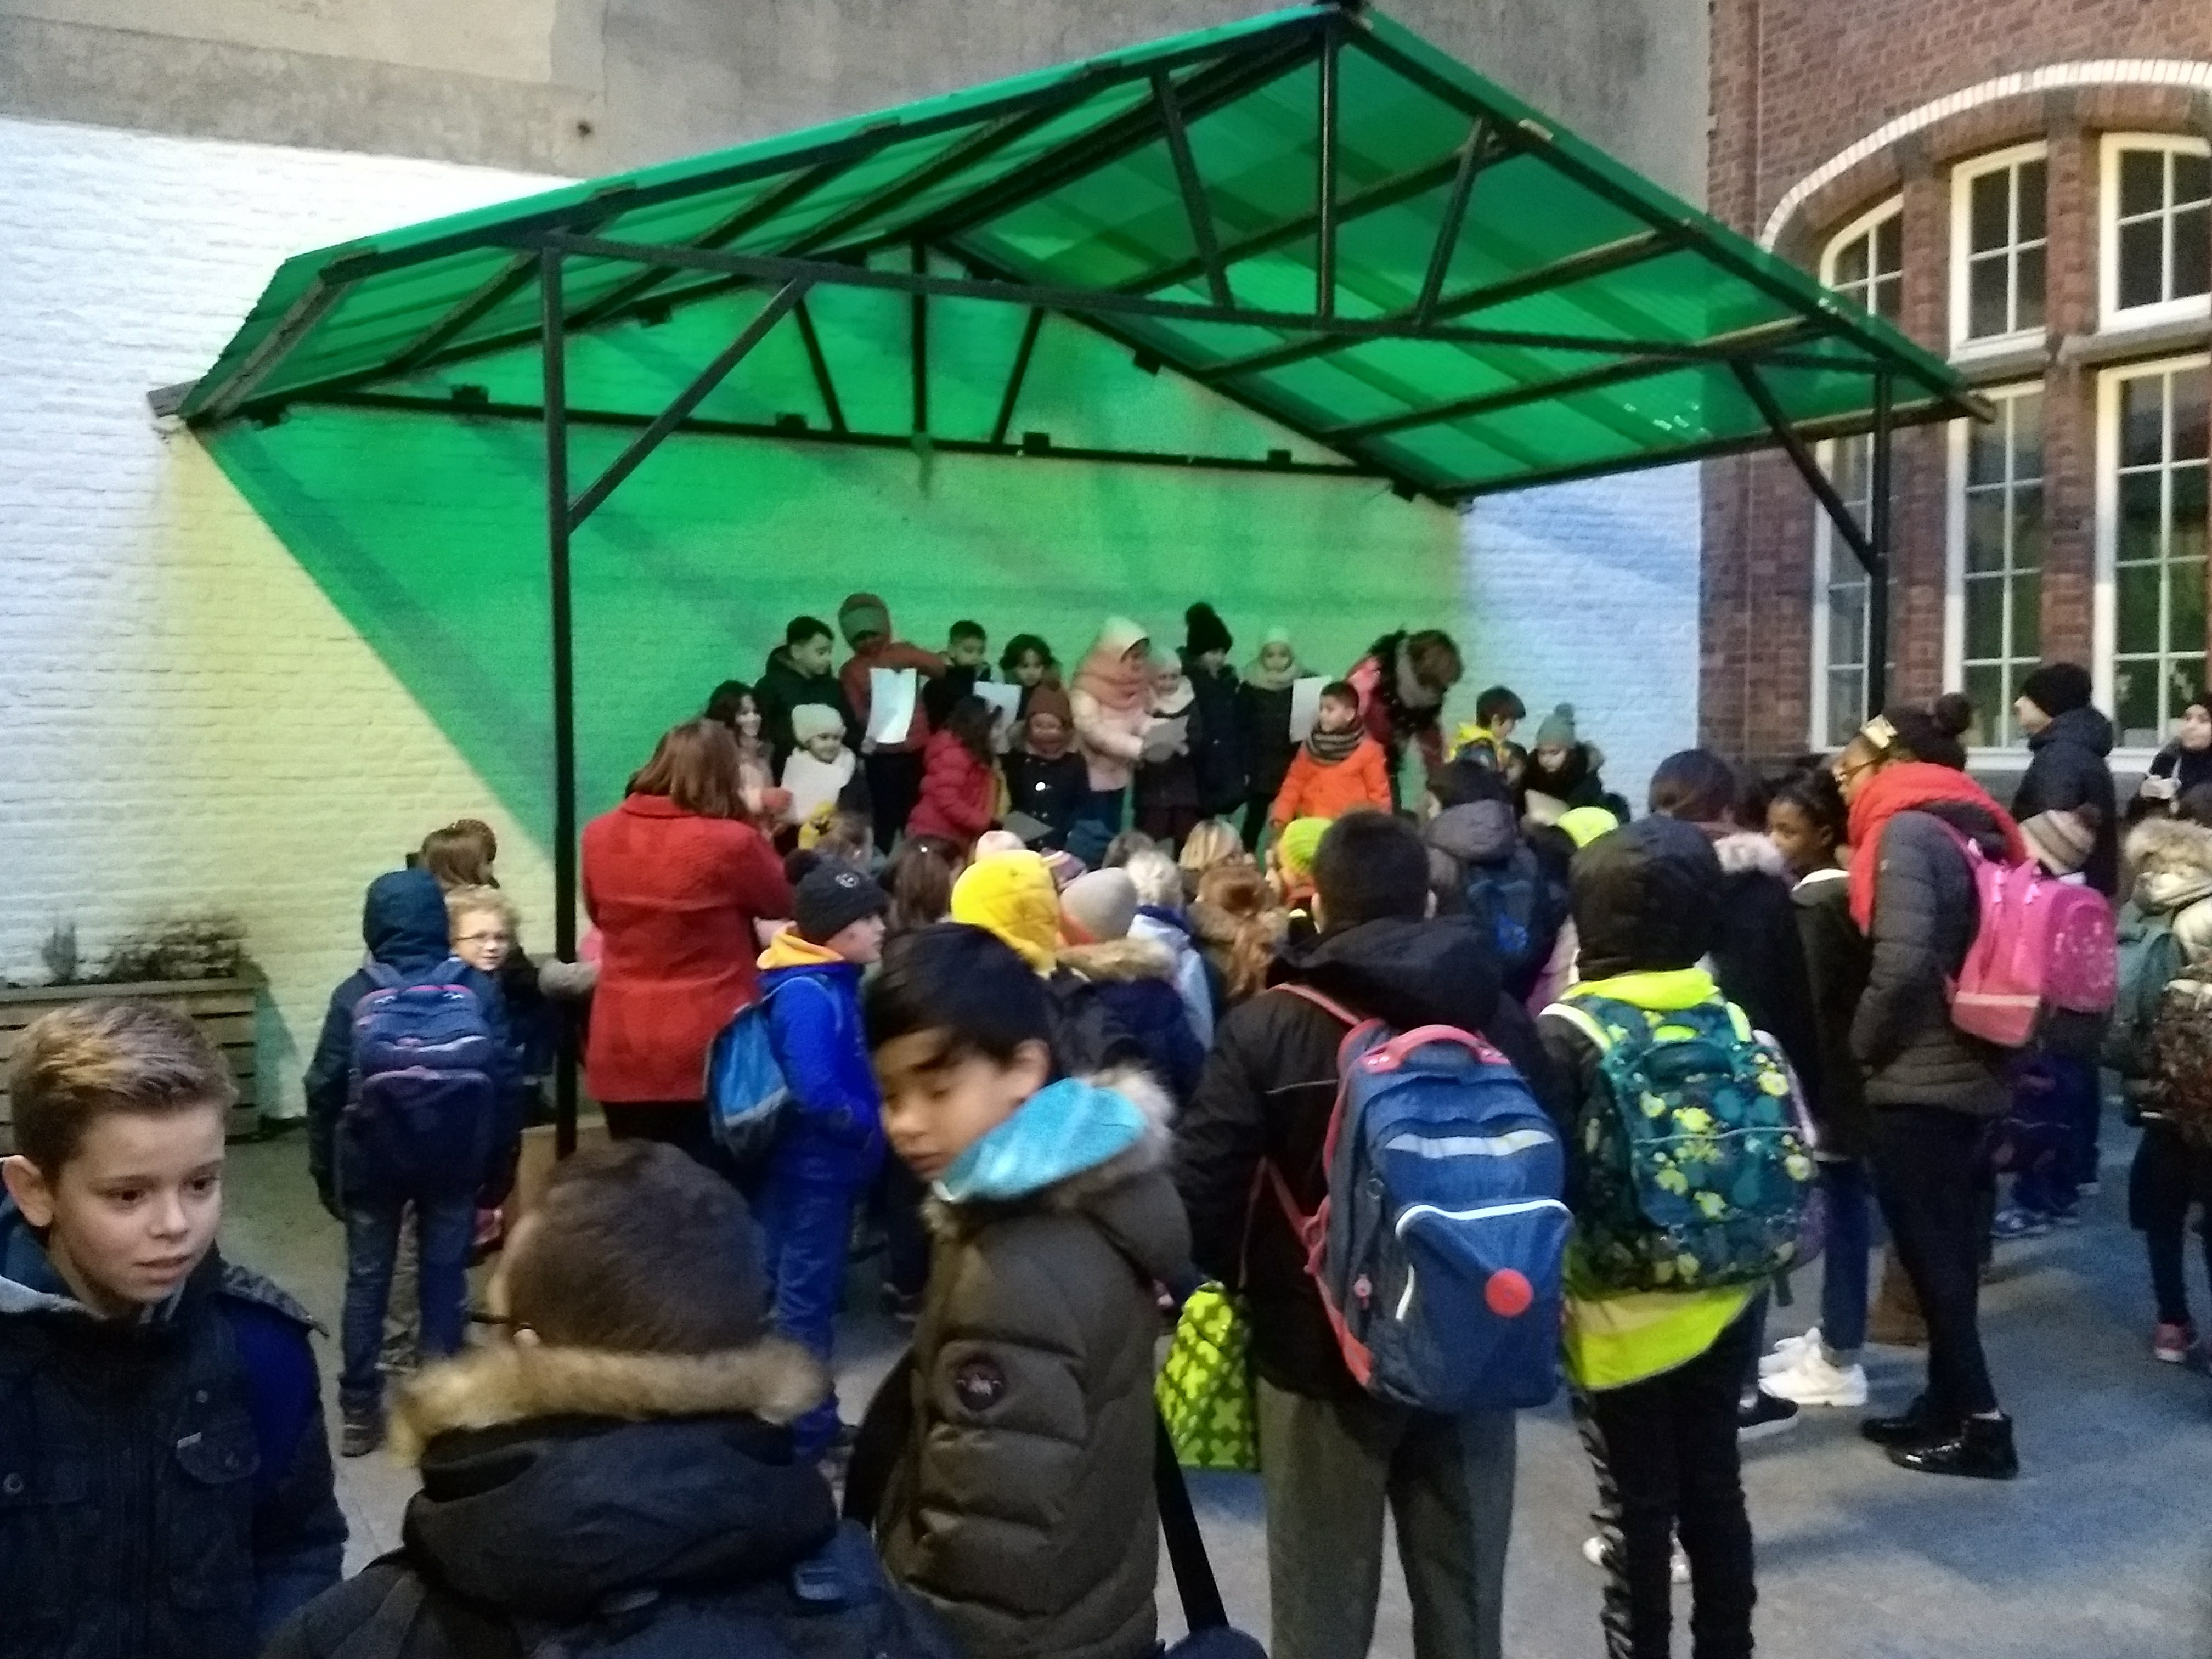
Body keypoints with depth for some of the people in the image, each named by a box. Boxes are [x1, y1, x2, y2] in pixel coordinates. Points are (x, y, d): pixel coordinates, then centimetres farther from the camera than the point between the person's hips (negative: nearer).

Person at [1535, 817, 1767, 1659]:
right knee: (1715, 1491, 18)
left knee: (1637, 1509, 9)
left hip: (1618, 1319, -4)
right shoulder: (1735, 1021, -2)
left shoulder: (1567, 1034, -15)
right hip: (1722, 1307, 4)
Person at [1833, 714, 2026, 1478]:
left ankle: (1979, 1422, 4)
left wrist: (1863, 1043, -10)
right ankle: (1947, 1402, 23)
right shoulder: (1964, 827, 14)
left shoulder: (1906, 831, -12)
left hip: (1918, 1078, -9)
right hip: (1966, 1070, 9)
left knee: (1928, 1249, -1)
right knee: (1946, 1246, 15)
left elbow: (1903, 961, -24)